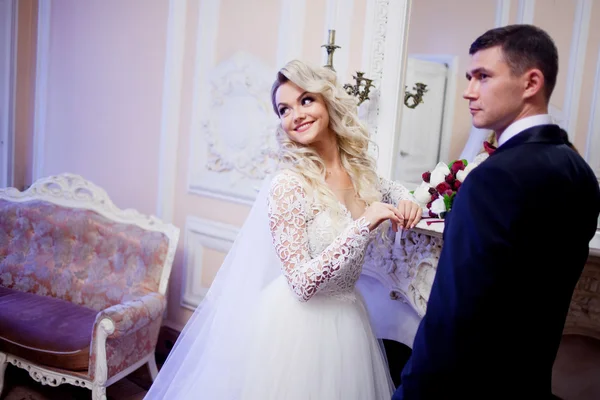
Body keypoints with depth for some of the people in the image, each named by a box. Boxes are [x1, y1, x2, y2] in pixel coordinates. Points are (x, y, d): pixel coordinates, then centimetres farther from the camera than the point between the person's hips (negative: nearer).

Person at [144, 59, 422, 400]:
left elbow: (383, 187, 22)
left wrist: (404, 198, 0)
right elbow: (303, 283, -23)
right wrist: (363, 226, -28)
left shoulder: (359, 166, -2)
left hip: (346, 318, 7)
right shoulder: (288, 185, -20)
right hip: (296, 323, -6)